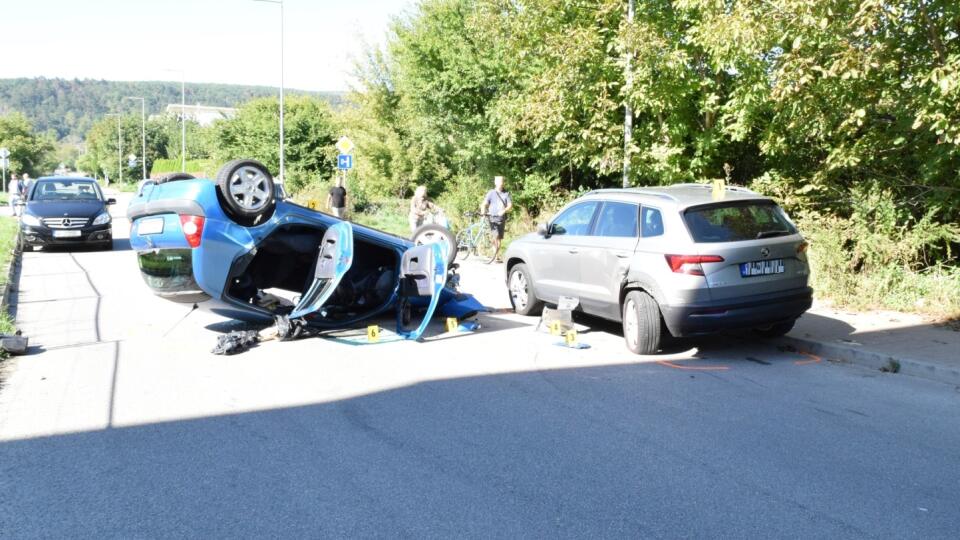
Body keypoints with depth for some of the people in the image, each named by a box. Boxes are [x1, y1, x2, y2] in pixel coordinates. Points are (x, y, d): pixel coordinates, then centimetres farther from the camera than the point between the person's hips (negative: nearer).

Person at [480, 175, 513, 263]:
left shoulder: (506, 193, 7)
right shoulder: (491, 193, 0)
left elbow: (510, 204, -1)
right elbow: (484, 204, -6)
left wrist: (504, 210, -21)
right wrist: (483, 211, -26)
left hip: (502, 218, 4)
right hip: (493, 217, -4)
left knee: (499, 238, 9)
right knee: (495, 236, -17)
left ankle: (497, 255, 20)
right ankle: (496, 256, -15)